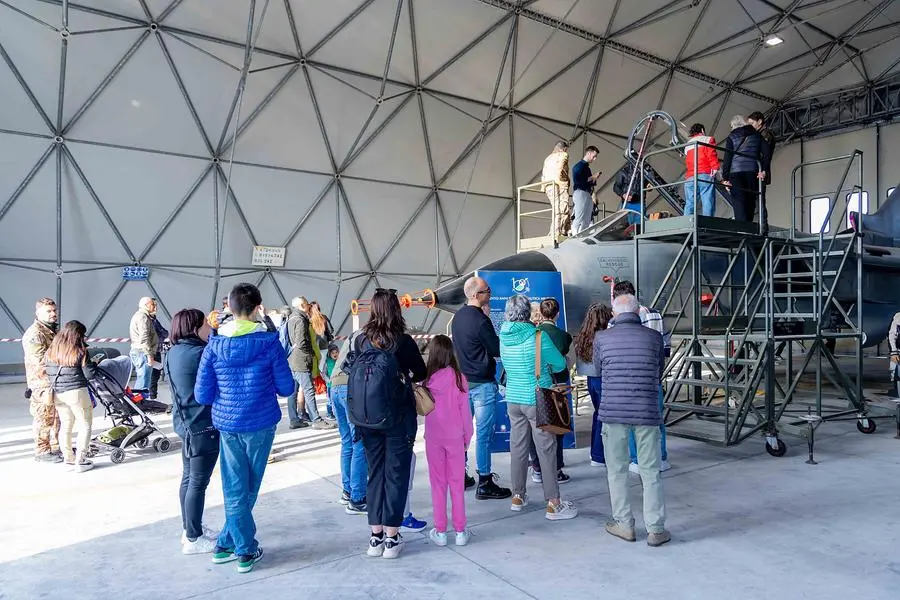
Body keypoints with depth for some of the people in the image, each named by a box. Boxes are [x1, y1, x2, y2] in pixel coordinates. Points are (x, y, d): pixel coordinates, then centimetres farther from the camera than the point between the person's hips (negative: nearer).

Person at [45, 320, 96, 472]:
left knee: (65, 425, 17)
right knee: (85, 425, 4)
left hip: (57, 394, 6)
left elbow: (47, 372, 8)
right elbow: (89, 375, -9)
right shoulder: (80, 352, -11)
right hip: (76, 392, -6)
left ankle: (68, 458, 24)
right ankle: (80, 461, 1)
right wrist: (94, 364, 9)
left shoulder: (50, 351, 4)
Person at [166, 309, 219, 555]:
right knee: (198, 482, 1)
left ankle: (189, 530, 32)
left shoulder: (173, 353, 6)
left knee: (188, 478, 18)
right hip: (204, 426, -10)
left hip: (186, 423, 10)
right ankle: (193, 539, 13)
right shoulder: (200, 354, -22)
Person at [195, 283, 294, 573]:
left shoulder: (214, 346, -4)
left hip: (227, 423, 1)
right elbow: (286, 388, -6)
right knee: (248, 489, 13)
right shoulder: (269, 342, -10)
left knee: (234, 488, 12)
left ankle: (235, 546, 21)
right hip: (261, 422, -1)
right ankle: (244, 550, 22)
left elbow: (202, 395, -4)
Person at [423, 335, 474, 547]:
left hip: (434, 437, -1)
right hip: (455, 437, 1)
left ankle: (440, 531, 15)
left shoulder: (429, 379, -10)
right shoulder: (458, 378, -8)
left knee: (438, 483, 10)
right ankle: (460, 531, 16)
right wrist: (467, 435, 7)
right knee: (457, 482, 10)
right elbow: (465, 410, -2)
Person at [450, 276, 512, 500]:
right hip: (482, 383, -9)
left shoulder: (458, 317, 7)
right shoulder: (480, 320, -19)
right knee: (484, 434, -2)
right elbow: (497, 350, -13)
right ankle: (484, 484, 5)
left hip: (463, 379, 9)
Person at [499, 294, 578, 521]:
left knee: (517, 448, 13)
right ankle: (553, 504, 8)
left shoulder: (504, 336, 0)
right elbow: (560, 364, -6)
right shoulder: (537, 336, -16)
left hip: (513, 399, 5)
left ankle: (518, 497, 25)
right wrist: (547, 368, 14)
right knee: (546, 450, 2)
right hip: (537, 401, -5)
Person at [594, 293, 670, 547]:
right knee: (651, 472, 11)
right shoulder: (654, 337, -1)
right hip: (647, 412, 1)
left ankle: (624, 524, 22)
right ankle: (655, 529, 17)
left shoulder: (601, 338, -3)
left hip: (613, 412, 0)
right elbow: (660, 372, 12)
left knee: (617, 470, 13)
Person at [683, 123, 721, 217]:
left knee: (689, 204, 0)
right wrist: (715, 167, -14)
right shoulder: (708, 139, 11)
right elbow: (711, 154, -7)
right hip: (705, 175, -4)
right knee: (708, 202, -10)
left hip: (689, 178, 5)